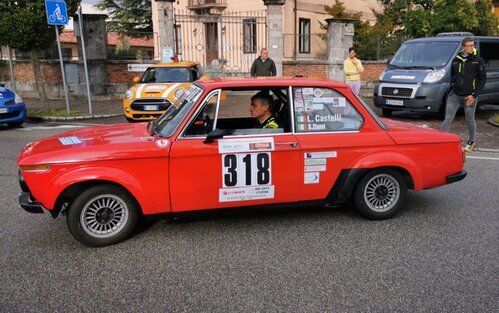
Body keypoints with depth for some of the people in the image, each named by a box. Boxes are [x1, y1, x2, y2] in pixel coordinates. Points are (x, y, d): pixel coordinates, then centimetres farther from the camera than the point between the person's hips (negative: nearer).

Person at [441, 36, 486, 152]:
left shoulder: (478, 60, -2)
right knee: (448, 119, -2)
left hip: (469, 96, -2)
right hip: (455, 95, 2)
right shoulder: (456, 60, 6)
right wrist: (452, 88, 8)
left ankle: (471, 143, 27)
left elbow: (483, 78, -2)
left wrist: (474, 95, -9)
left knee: (470, 120, 10)